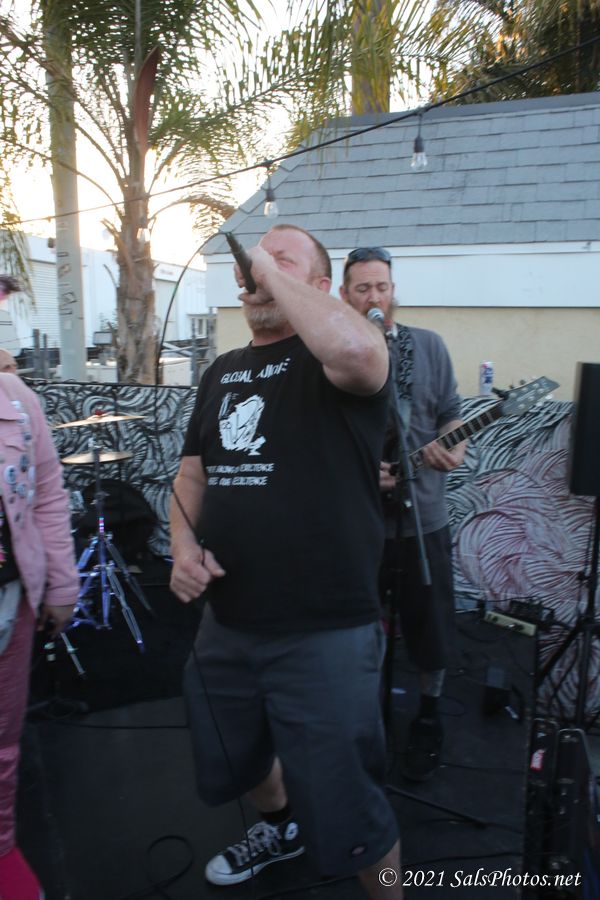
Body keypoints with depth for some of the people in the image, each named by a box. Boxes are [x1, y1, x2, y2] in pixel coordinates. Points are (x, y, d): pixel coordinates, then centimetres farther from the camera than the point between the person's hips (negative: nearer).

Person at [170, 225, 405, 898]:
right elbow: (193, 474, 15)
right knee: (229, 767, 30)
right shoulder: (222, 372, 12)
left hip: (324, 634, -7)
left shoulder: (328, 356, -10)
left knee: (343, 816, 8)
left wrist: (276, 274, -20)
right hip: (225, 625, 8)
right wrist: (184, 546, -4)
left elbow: (357, 349, -36)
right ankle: (282, 823, 61)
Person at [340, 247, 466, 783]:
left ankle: (428, 719, 38)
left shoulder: (429, 346, 3)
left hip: (422, 516, 0)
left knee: (431, 633, 10)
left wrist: (452, 448, -17)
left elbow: (452, 414, 5)